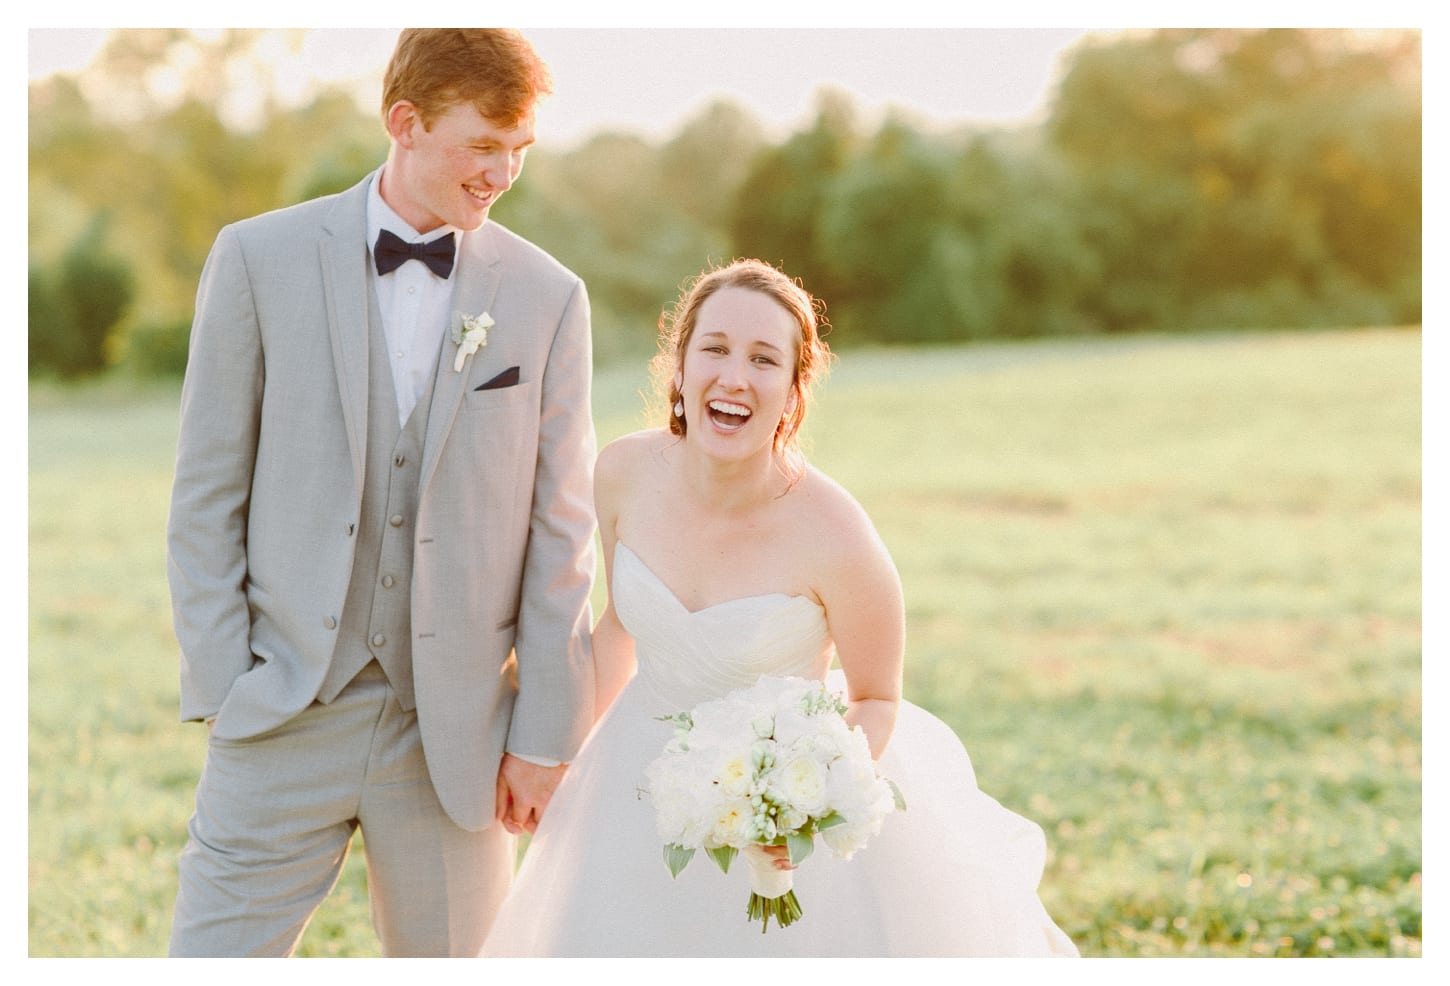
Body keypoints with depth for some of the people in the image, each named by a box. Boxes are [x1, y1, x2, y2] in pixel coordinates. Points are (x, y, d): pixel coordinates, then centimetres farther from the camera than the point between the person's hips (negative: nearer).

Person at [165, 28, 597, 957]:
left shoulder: (548, 297, 1)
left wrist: (543, 734, 0)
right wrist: (223, 685, -3)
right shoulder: (260, 258, -1)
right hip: (286, 714, -1)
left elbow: (560, 529, 2)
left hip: (457, 731, 1)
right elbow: (208, 495, 2)